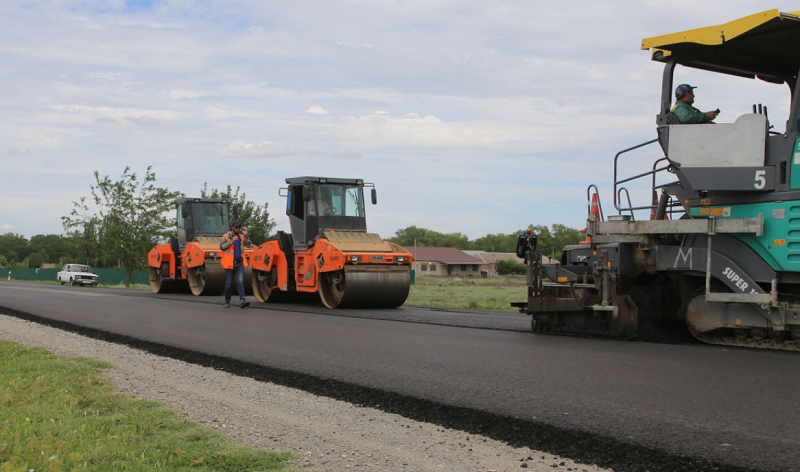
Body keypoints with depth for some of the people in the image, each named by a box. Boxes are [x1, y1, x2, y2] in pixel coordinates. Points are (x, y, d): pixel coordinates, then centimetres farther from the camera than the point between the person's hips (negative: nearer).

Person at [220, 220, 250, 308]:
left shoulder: (241, 237, 12)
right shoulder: (226, 237, -1)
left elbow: (248, 244, 4)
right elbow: (221, 246, -12)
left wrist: (246, 235, -7)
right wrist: (231, 241, -22)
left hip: (239, 263, 2)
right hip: (230, 264, -2)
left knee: (240, 282, -11)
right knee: (228, 284, 6)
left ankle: (242, 300, -20)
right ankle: (227, 301, 20)